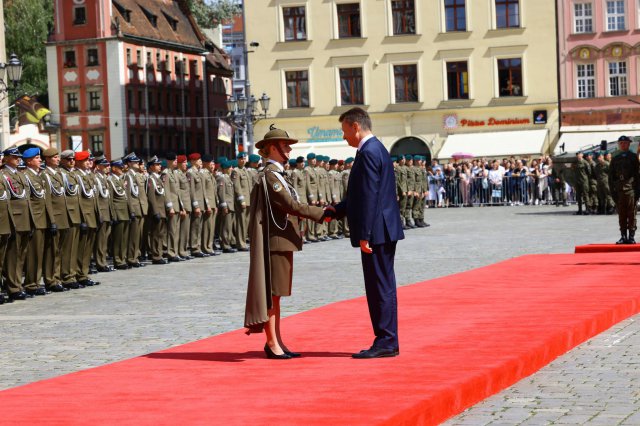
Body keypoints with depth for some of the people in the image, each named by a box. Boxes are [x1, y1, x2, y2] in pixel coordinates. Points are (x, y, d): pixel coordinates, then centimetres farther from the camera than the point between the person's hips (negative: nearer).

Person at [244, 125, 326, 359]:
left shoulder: (277, 174, 17)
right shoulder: (270, 175, -15)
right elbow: (291, 205, -21)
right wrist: (321, 213, -17)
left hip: (282, 241, 10)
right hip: (276, 241, -10)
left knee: (276, 294, 12)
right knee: (271, 293, -5)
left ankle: (277, 342, 17)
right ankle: (272, 344, -1)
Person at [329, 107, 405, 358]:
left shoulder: (368, 153, -15)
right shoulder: (377, 149, 17)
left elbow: (369, 196, -20)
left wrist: (364, 234, -20)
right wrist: (337, 210, 18)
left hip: (377, 232, -10)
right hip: (385, 232, 10)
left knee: (380, 287, -6)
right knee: (382, 286, 13)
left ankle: (386, 343, -2)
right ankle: (387, 342, 18)